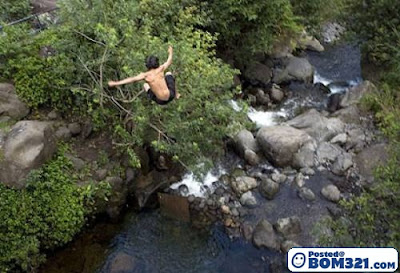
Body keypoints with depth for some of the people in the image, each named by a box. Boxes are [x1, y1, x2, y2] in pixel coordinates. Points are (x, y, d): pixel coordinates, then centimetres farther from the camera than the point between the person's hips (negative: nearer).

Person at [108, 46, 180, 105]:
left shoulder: (146, 75, -14)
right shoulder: (160, 69, -8)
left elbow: (132, 79, -23)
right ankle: (176, 94, 37)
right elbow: (169, 61, 10)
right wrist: (170, 53, 31)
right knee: (168, 74, 25)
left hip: (161, 101, -1)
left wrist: (116, 83, -23)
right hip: (170, 96, 1)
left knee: (145, 85, 26)